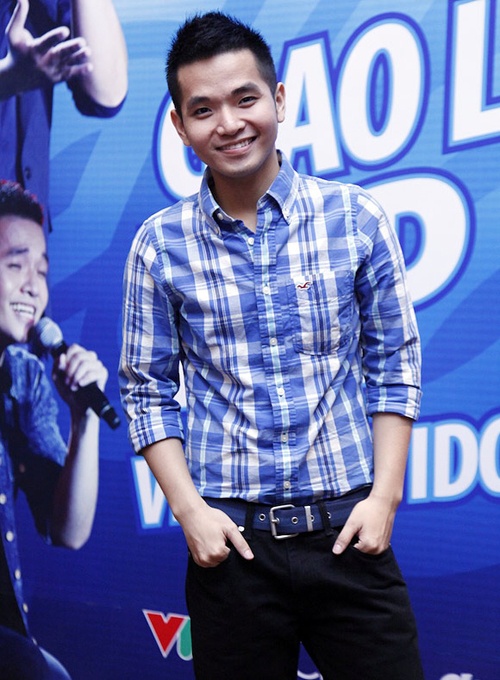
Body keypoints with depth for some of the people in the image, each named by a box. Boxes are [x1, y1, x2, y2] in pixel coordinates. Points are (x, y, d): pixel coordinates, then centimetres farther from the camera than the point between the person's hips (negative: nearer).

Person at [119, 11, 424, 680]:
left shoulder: (356, 218, -1)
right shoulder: (160, 245, -1)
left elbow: (394, 367, 3)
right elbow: (146, 392, 4)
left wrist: (384, 496, -4)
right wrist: (189, 510, -5)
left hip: (348, 531, 0)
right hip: (230, 540, 0)